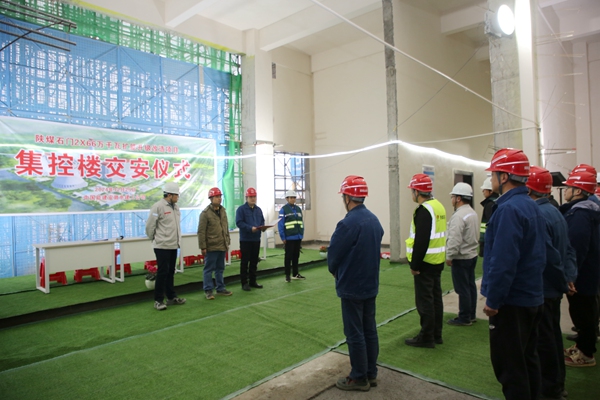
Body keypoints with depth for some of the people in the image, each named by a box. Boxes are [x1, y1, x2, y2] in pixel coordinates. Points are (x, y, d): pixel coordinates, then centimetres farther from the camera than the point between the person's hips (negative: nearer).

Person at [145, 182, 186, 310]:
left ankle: (171, 297, 25)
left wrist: (177, 239, 11)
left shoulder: (175, 207, 11)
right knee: (162, 272, -3)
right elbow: (150, 225, -12)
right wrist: (153, 238, 0)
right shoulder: (158, 206, -14)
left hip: (173, 245, 8)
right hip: (162, 246, -8)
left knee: (171, 272, 15)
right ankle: (158, 300, 9)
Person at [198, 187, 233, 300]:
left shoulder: (223, 211, 10)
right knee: (209, 269, 3)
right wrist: (203, 247, -14)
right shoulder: (205, 213, -10)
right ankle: (208, 291, 13)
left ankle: (220, 288, 25)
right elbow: (201, 231, -12)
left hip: (222, 246, 6)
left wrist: (227, 242, 15)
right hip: (211, 247, -6)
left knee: (220, 268, 15)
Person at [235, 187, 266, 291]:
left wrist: (262, 227, -6)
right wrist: (250, 228, -25)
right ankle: (244, 283, 7)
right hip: (245, 239, -6)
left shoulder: (258, 209, 14)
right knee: (245, 262, 0)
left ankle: (253, 281, 22)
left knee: (254, 261, 12)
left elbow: (262, 221, 16)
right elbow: (239, 222, -15)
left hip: (256, 239, 6)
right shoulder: (241, 209, -6)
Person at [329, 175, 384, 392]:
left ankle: (359, 378, 19)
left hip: (351, 286, -8)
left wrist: (335, 271, 8)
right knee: (370, 330, 16)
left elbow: (333, 255, -13)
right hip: (371, 284, 8)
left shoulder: (348, 223, -23)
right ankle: (371, 374, 29)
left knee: (355, 334, 6)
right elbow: (375, 250, 8)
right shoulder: (374, 220, 2)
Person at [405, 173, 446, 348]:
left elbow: (421, 241, -24)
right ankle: (436, 334, 27)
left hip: (425, 262, -10)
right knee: (436, 297, 16)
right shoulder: (438, 206, 11)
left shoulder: (424, 210, -19)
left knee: (424, 300, 0)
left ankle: (426, 337, 9)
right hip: (437, 261, 10)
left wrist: (414, 264, -17)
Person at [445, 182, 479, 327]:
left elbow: (454, 240, -25)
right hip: (472, 255, 10)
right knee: (471, 285, 15)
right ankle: (471, 315, 25)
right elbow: (476, 236, 16)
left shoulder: (459, 216, -21)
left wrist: (449, 256, -16)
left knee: (463, 289, -1)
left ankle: (464, 318, 8)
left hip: (461, 258, -10)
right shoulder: (473, 213, 10)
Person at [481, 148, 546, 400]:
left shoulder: (508, 209, -21)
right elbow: (535, 254, 14)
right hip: (532, 297, 9)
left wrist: (493, 300, -17)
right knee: (527, 359, 20)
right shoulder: (532, 207, 9)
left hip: (511, 301, -9)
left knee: (508, 364, 3)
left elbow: (503, 261, -26)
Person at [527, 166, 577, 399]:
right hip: (553, 287, 10)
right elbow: (567, 249, 12)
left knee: (544, 339, 4)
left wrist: (563, 283, -12)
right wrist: (570, 277, 7)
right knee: (552, 334, 21)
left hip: (542, 288, -10)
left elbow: (550, 256, -24)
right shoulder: (554, 211, 9)